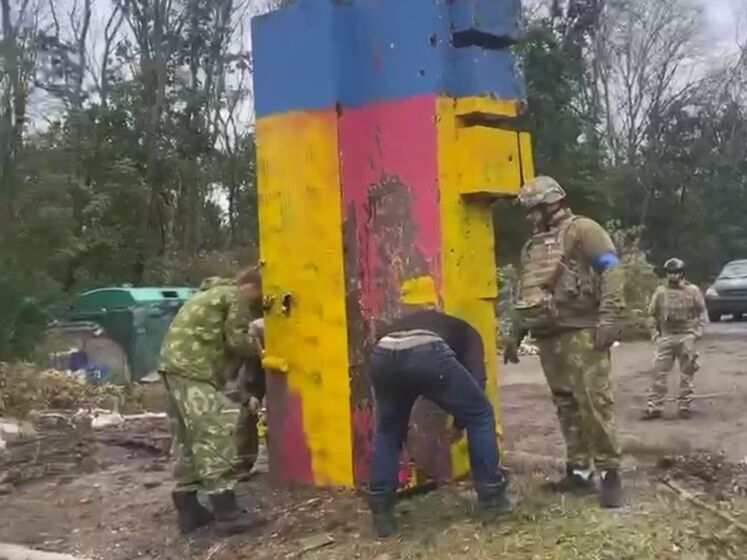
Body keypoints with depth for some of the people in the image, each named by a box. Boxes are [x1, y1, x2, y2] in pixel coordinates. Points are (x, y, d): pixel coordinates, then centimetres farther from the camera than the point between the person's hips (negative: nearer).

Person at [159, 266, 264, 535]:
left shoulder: (213, 293, 29)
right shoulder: (236, 297, 0)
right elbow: (236, 341, -8)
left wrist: (251, 341, 19)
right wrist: (260, 349, 9)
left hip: (175, 364, 10)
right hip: (192, 370, -10)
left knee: (188, 439, 13)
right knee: (214, 435, -12)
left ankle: (188, 509, 16)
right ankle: (226, 513, -13)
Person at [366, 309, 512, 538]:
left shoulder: (405, 324, 46)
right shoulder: (466, 332, 37)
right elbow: (476, 380, 19)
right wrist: (459, 423, 32)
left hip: (381, 356, 4)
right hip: (428, 354, -4)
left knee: (387, 431, 30)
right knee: (480, 415, 22)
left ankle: (381, 512, 27)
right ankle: (491, 496, 28)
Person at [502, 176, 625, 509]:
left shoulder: (581, 230, -1)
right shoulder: (532, 246, 23)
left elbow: (612, 270, -12)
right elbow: (525, 296, 28)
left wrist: (609, 317, -21)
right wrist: (514, 334, 23)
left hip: (581, 332, -8)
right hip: (548, 337, 8)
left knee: (593, 402, -9)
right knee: (565, 405, 8)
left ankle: (609, 473, -1)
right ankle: (579, 472, 14)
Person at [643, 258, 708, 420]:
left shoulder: (693, 291, 0)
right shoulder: (660, 292, 4)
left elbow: (703, 313, 4)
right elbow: (653, 315, 11)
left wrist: (697, 332, -6)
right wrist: (655, 333, 2)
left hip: (687, 337, -1)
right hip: (666, 337, 1)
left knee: (687, 374, 6)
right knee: (659, 373, -2)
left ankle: (684, 406, 16)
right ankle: (654, 407, 1)